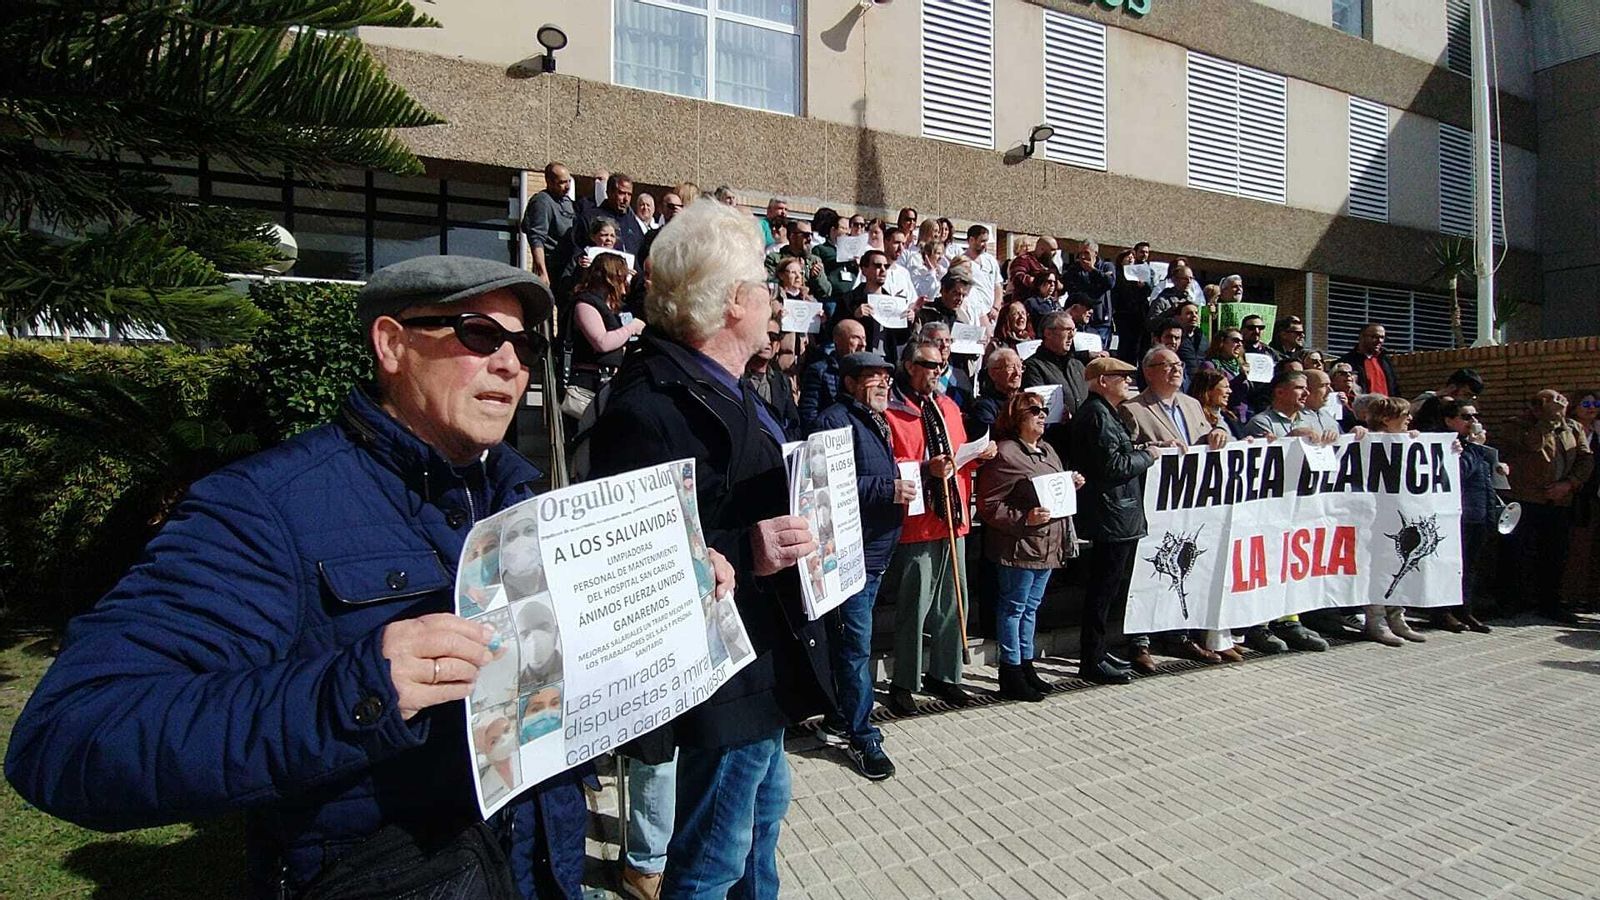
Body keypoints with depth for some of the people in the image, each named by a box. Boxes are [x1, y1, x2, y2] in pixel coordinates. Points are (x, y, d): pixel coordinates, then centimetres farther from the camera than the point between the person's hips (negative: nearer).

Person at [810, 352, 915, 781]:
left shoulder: (876, 422, 19)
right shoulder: (835, 421, -14)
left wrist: (903, 483, 12)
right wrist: (888, 489, -23)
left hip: (876, 550, 10)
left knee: (854, 641, 19)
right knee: (856, 644, -3)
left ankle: (843, 718, 32)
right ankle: (861, 736, 9)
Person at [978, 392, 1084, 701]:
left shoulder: (1047, 450, 14)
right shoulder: (1005, 454, -15)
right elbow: (988, 505, -17)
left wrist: (1071, 486, 8)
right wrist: (1024, 519, -25)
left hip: (1048, 544, 9)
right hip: (1019, 545, -9)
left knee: (1031, 606, 17)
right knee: (1014, 607, 2)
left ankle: (1026, 665, 29)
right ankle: (1011, 673, 12)